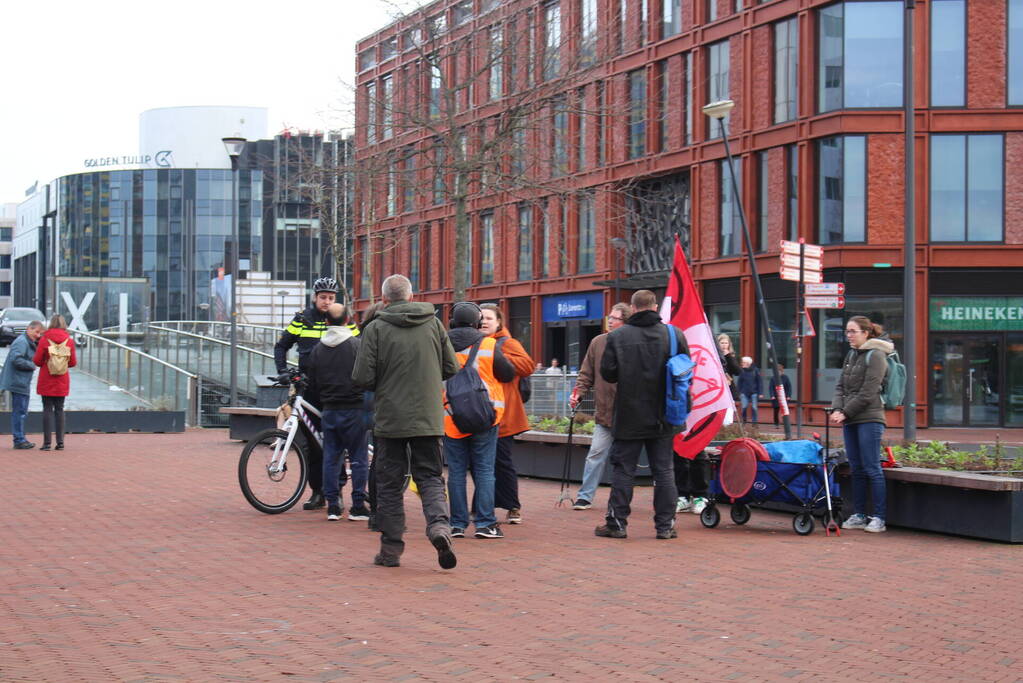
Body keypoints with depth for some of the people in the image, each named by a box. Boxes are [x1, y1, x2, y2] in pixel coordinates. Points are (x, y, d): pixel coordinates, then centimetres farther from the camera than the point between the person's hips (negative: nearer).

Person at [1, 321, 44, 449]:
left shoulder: (30, 343, 18)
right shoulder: (21, 341, -14)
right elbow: (16, 359, -24)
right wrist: (32, 365, -16)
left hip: (23, 383, 11)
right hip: (18, 382, -11)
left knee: (22, 412, 14)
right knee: (19, 411, -7)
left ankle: (20, 439, 21)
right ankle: (19, 440, -4)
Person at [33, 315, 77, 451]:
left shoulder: (45, 340, -8)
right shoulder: (69, 341, -3)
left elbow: (36, 361, -6)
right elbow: (73, 362, 1)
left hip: (46, 380, -2)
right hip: (62, 381, 2)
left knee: (47, 409, 1)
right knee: (59, 409, 9)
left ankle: (47, 442, -2)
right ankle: (60, 441, 7)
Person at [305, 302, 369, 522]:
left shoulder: (317, 349, 6)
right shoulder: (357, 345, -8)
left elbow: (312, 384, 10)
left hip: (329, 410, 4)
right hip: (354, 408, -4)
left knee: (330, 457, 9)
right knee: (358, 458, 2)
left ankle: (332, 506, 8)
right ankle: (358, 507, 1)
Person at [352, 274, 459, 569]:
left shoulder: (375, 328, -7)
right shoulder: (433, 323, 3)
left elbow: (363, 378, -10)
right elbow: (452, 369, 7)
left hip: (389, 418, -2)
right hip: (428, 418, 2)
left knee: (389, 483, 8)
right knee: (430, 477, 10)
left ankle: (391, 549, 10)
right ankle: (439, 525, -15)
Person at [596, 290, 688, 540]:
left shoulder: (617, 336, -8)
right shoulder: (674, 334, -3)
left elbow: (607, 373, -6)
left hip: (629, 416, -2)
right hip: (663, 416, 2)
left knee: (623, 470, 6)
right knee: (664, 470, 8)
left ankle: (616, 523, 7)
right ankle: (665, 525, 8)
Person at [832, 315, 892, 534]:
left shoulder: (876, 356, -7)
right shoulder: (851, 355, 17)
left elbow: (867, 393, -13)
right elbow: (840, 386, 15)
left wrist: (845, 413, -12)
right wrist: (836, 409, -2)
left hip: (869, 419, -8)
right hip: (850, 420, 8)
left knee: (871, 468, -6)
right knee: (856, 469, 9)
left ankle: (879, 518, -3)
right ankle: (859, 515, 14)